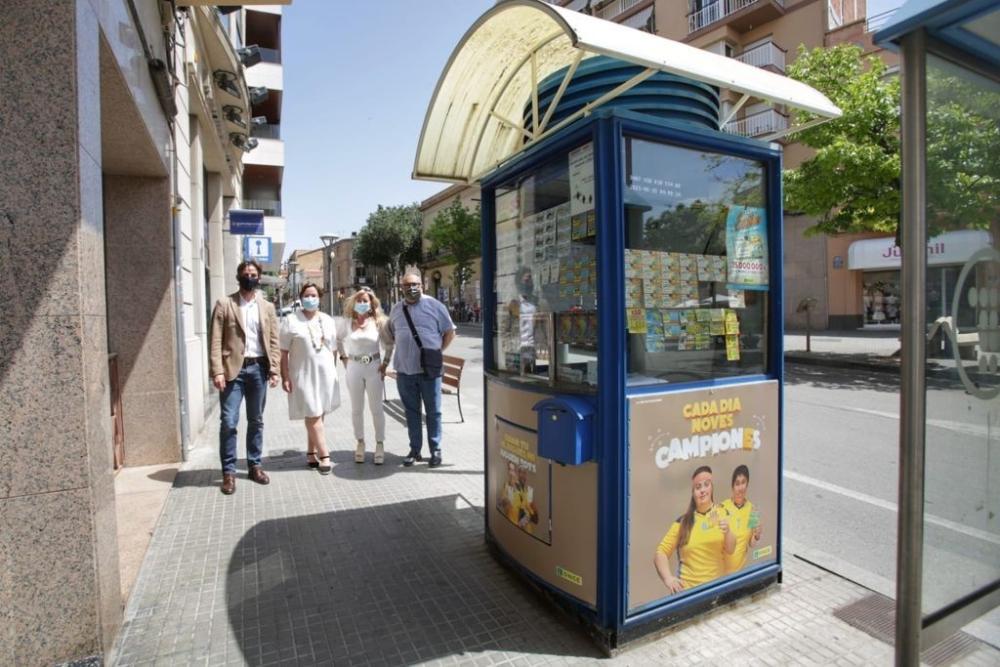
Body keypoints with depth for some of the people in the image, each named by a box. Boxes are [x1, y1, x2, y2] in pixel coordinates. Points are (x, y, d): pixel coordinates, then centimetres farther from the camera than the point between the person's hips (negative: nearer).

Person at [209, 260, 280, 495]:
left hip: (259, 368, 3)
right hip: (234, 368, -3)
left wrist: (274, 370, -1)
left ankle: (254, 466, 21)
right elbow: (215, 341, -4)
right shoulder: (224, 304, 2)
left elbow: (273, 341, 8)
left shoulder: (267, 307, 10)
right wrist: (217, 371, -12)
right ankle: (229, 471, 8)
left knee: (256, 421, 10)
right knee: (228, 422, -3)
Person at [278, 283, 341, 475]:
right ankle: (324, 455, 0)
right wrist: (285, 377, -9)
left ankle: (311, 453, 20)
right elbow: (283, 352, -4)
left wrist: (334, 371, 11)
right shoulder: (291, 321, -3)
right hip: (303, 375, -4)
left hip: (325, 374, 4)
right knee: (313, 416, -4)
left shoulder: (328, 320, 9)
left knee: (318, 416, 9)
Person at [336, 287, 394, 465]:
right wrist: (344, 357, 8)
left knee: (376, 408, 4)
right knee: (356, 409, 10)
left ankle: (380, 445, 13)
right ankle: (360, 443, 24)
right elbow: (338, 339, 17)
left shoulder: (378, 321, -6)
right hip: (354, 367, 2)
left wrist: (385, 363, -3)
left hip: (374, 367, -2)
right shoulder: (347, 321, 0)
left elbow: (389, 344, 3)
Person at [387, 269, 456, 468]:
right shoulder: (396, 309, 10)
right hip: (404, 370, 4)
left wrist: (437, 352, -3)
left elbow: (450, 332, 2)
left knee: (433, 411, 5)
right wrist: (404, 352, 11)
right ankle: (415, 449, 23)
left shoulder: (434, 305, -3)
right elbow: (392, 335, 22)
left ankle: (435, 450, 16)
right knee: (411, 411, 12)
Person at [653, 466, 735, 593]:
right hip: (688, 589, -1)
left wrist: (727, 532, -21)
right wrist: (667, 578, -19)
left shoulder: (722, 514, 0)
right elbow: (661, 552, -3)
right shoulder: (683, 521, -4)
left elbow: (730, 550, -1)